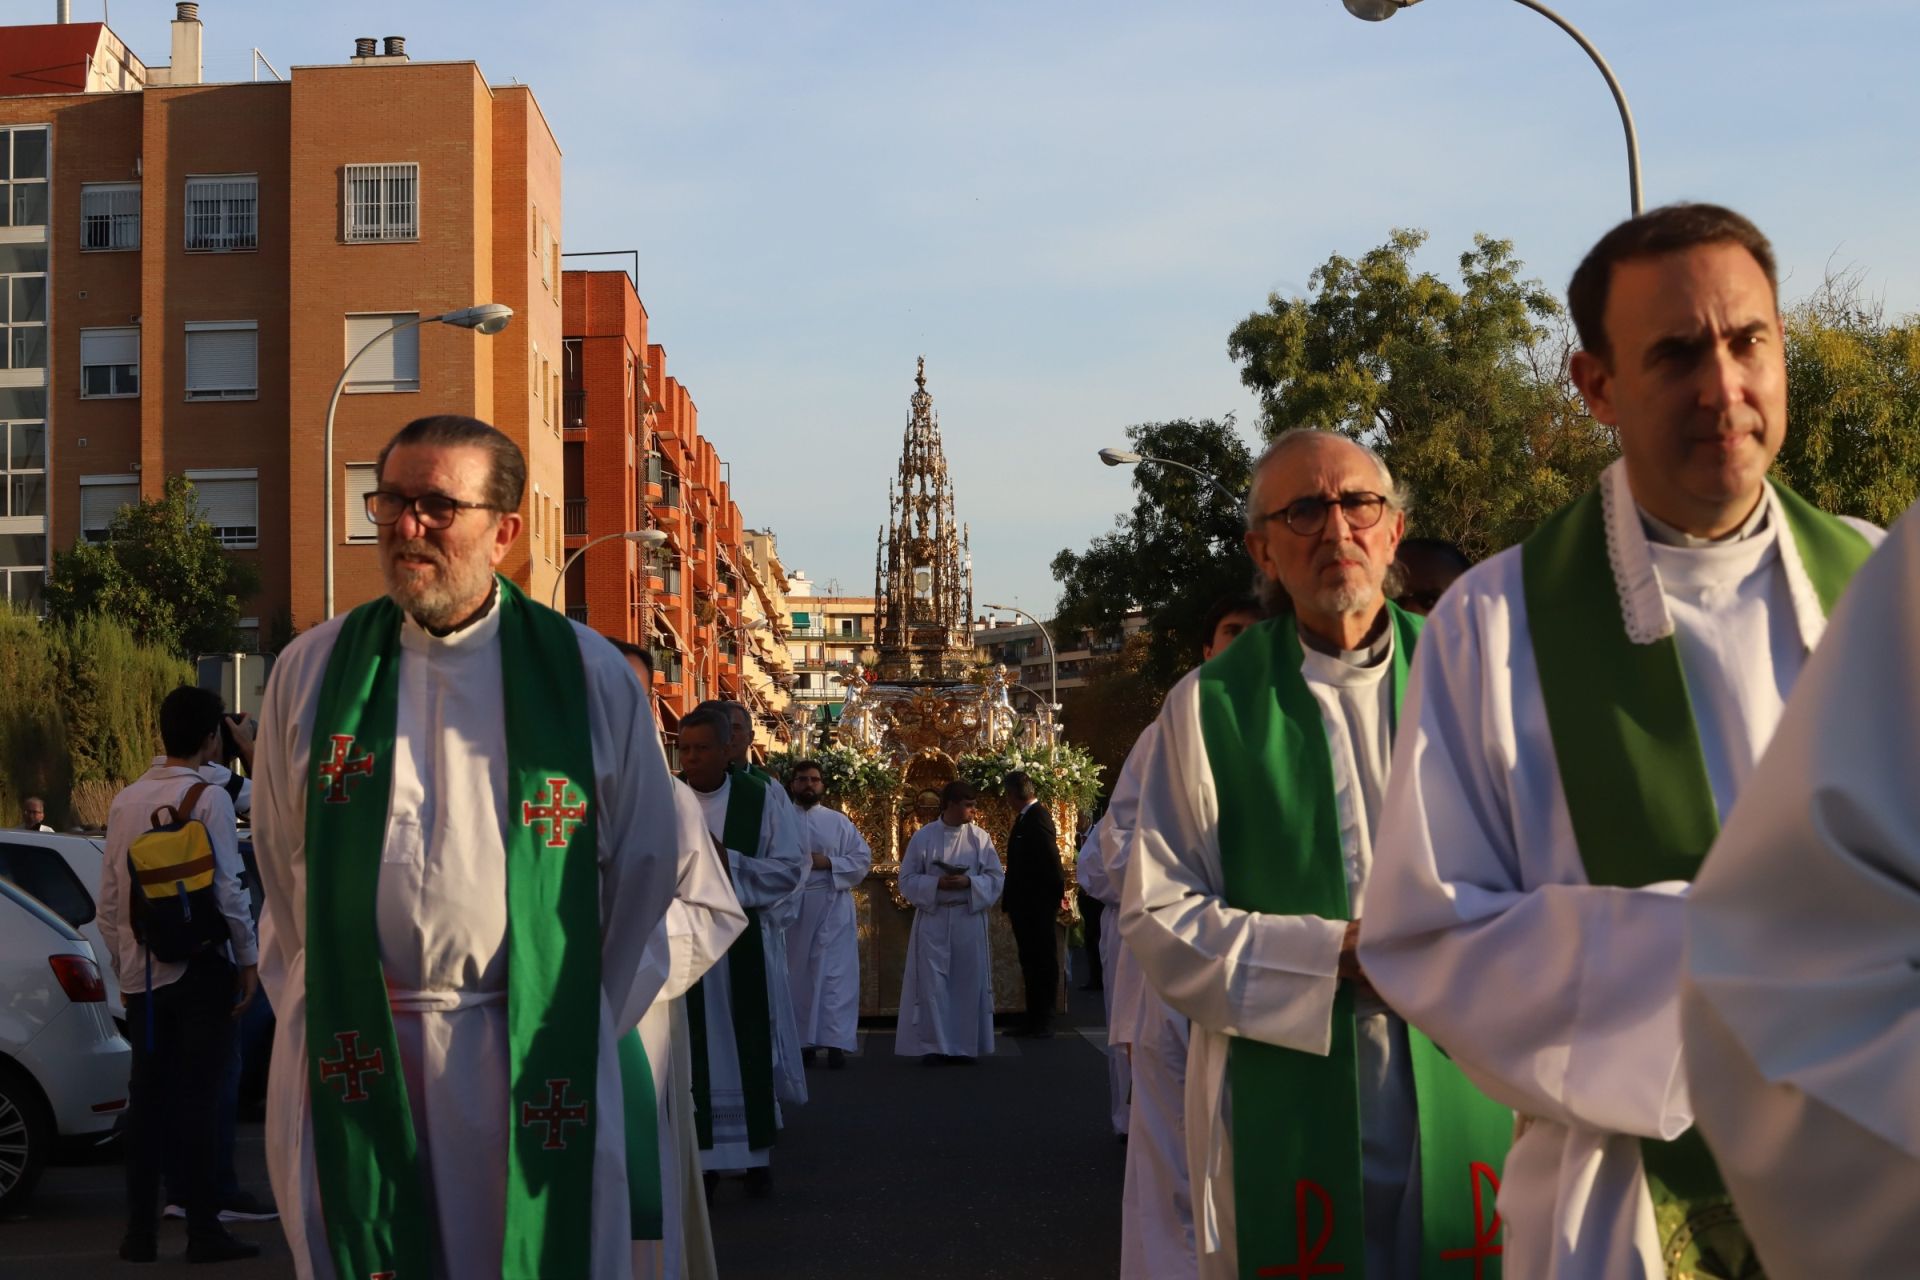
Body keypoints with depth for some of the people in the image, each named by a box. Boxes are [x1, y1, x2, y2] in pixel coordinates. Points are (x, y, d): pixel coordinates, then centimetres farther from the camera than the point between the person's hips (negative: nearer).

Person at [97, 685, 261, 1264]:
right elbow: (228, 888, -13)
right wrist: (248, 958, -4)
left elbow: (108, 899, 11)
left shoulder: (125, 802, 8)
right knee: (197, 1096, -3)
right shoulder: (209, 798, -9)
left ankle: (140, 1229, 11)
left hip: (141, 971, 5)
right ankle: (203, 1229, -2)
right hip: (200, 967, -5)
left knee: (147, 1096, 9)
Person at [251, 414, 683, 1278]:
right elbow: (280, 869, 13)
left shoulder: (589, 678, 0)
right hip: (350, 1053, 2)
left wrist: (578, 1033, 7)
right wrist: (314, 1015, 9)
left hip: (528, 1055, -1)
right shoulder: (311, 673, 5)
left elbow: (643, 864, 7)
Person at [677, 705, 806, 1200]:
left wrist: (728, 860, -12)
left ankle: (757, 1157, 14)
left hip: (741, 943, 0)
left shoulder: (757, 799, 2)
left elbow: (791, 867, 0)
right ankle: (701, 1158, 5)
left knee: (748, 1048, 5)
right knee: (692, 1052, -1)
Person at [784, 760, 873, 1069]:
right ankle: (802, 1041, 12)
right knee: (796, 974, 5)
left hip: (832, 907, 0)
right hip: (791, 907, 0)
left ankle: (836, 1042, -12)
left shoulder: (838, 821, 9)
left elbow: (864, 858, 5)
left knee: (835, 974, -8)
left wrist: (828, 863, -8)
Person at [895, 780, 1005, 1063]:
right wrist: (937, 883, -16)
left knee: (967, 982, 3)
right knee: (932, 983, -3)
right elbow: (907, 880, 1)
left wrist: (968, 882, -16)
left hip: (969, 920, 1)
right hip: (932, 919, -1)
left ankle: (964, 1045, 12)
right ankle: (934, 1045, 3)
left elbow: (996, 878, 2)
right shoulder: (923, 837, 0)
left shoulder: (980, 838, 2)